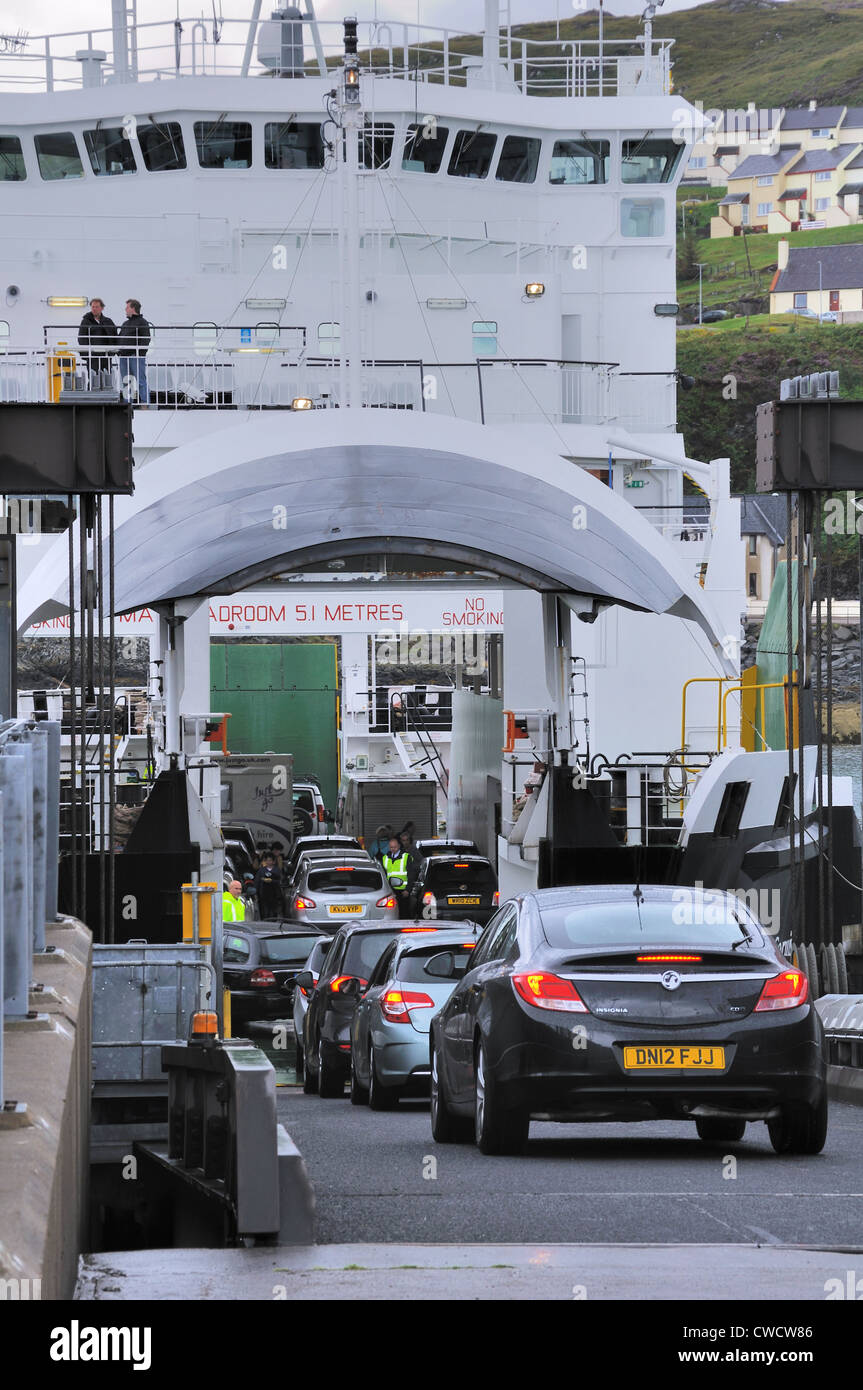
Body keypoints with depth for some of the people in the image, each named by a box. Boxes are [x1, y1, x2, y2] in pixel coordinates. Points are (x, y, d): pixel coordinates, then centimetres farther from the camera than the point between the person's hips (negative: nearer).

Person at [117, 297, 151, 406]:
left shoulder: (142, 322, -2)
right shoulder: (125, 324, 22)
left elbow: (146, 339, -10)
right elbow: (119, 338, 26)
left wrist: (140, 352, -19)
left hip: (136, 356, -8)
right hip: (124, 356, 8)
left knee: (141, 381, -10)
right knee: (125, 382, 8)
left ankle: (144, 404, -11)